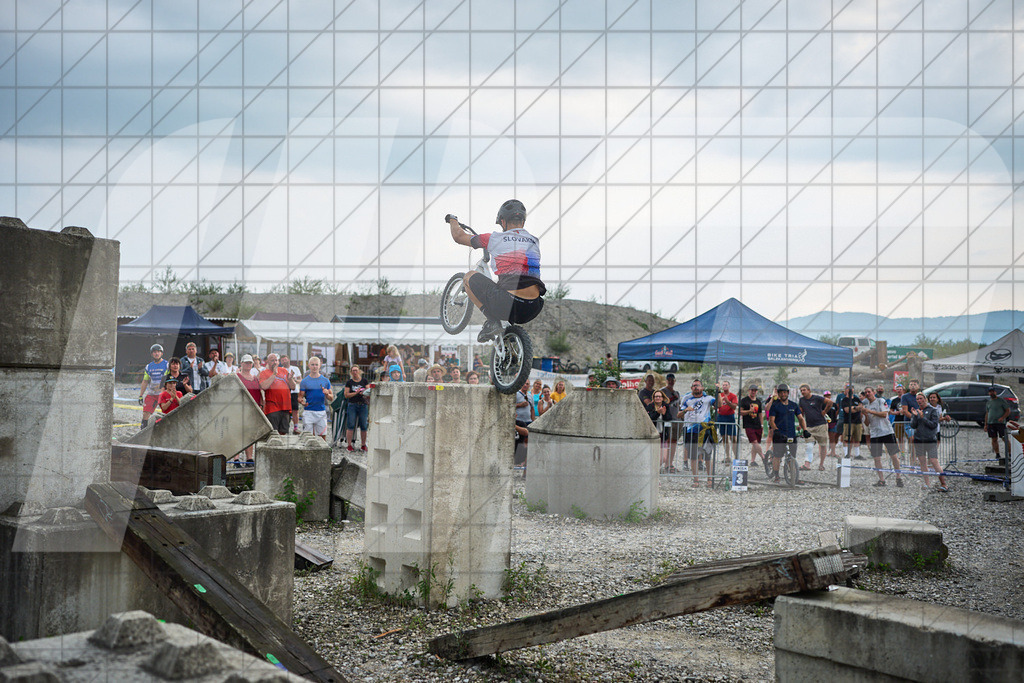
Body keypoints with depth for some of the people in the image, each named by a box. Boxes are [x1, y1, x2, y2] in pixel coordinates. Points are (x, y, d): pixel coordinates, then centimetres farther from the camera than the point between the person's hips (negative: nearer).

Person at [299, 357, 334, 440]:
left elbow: (331, 398, 10)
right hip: (308, 412, -1)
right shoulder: (304, 381, 5)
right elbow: (300, 397, 6)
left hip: (321, 412, 1)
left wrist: (327, 394, -12)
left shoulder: (325, 381, 8)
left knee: (322, 436, 0)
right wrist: (302, 401, -17)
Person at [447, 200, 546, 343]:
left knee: (469, 276, 19)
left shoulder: (496, 238, 4)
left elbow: (458, 236, 15)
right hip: (534, 311, 5)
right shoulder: (535, 241, 16)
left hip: (507, 306, -5)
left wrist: (453, 220, 37)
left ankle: (492, 321, 6)